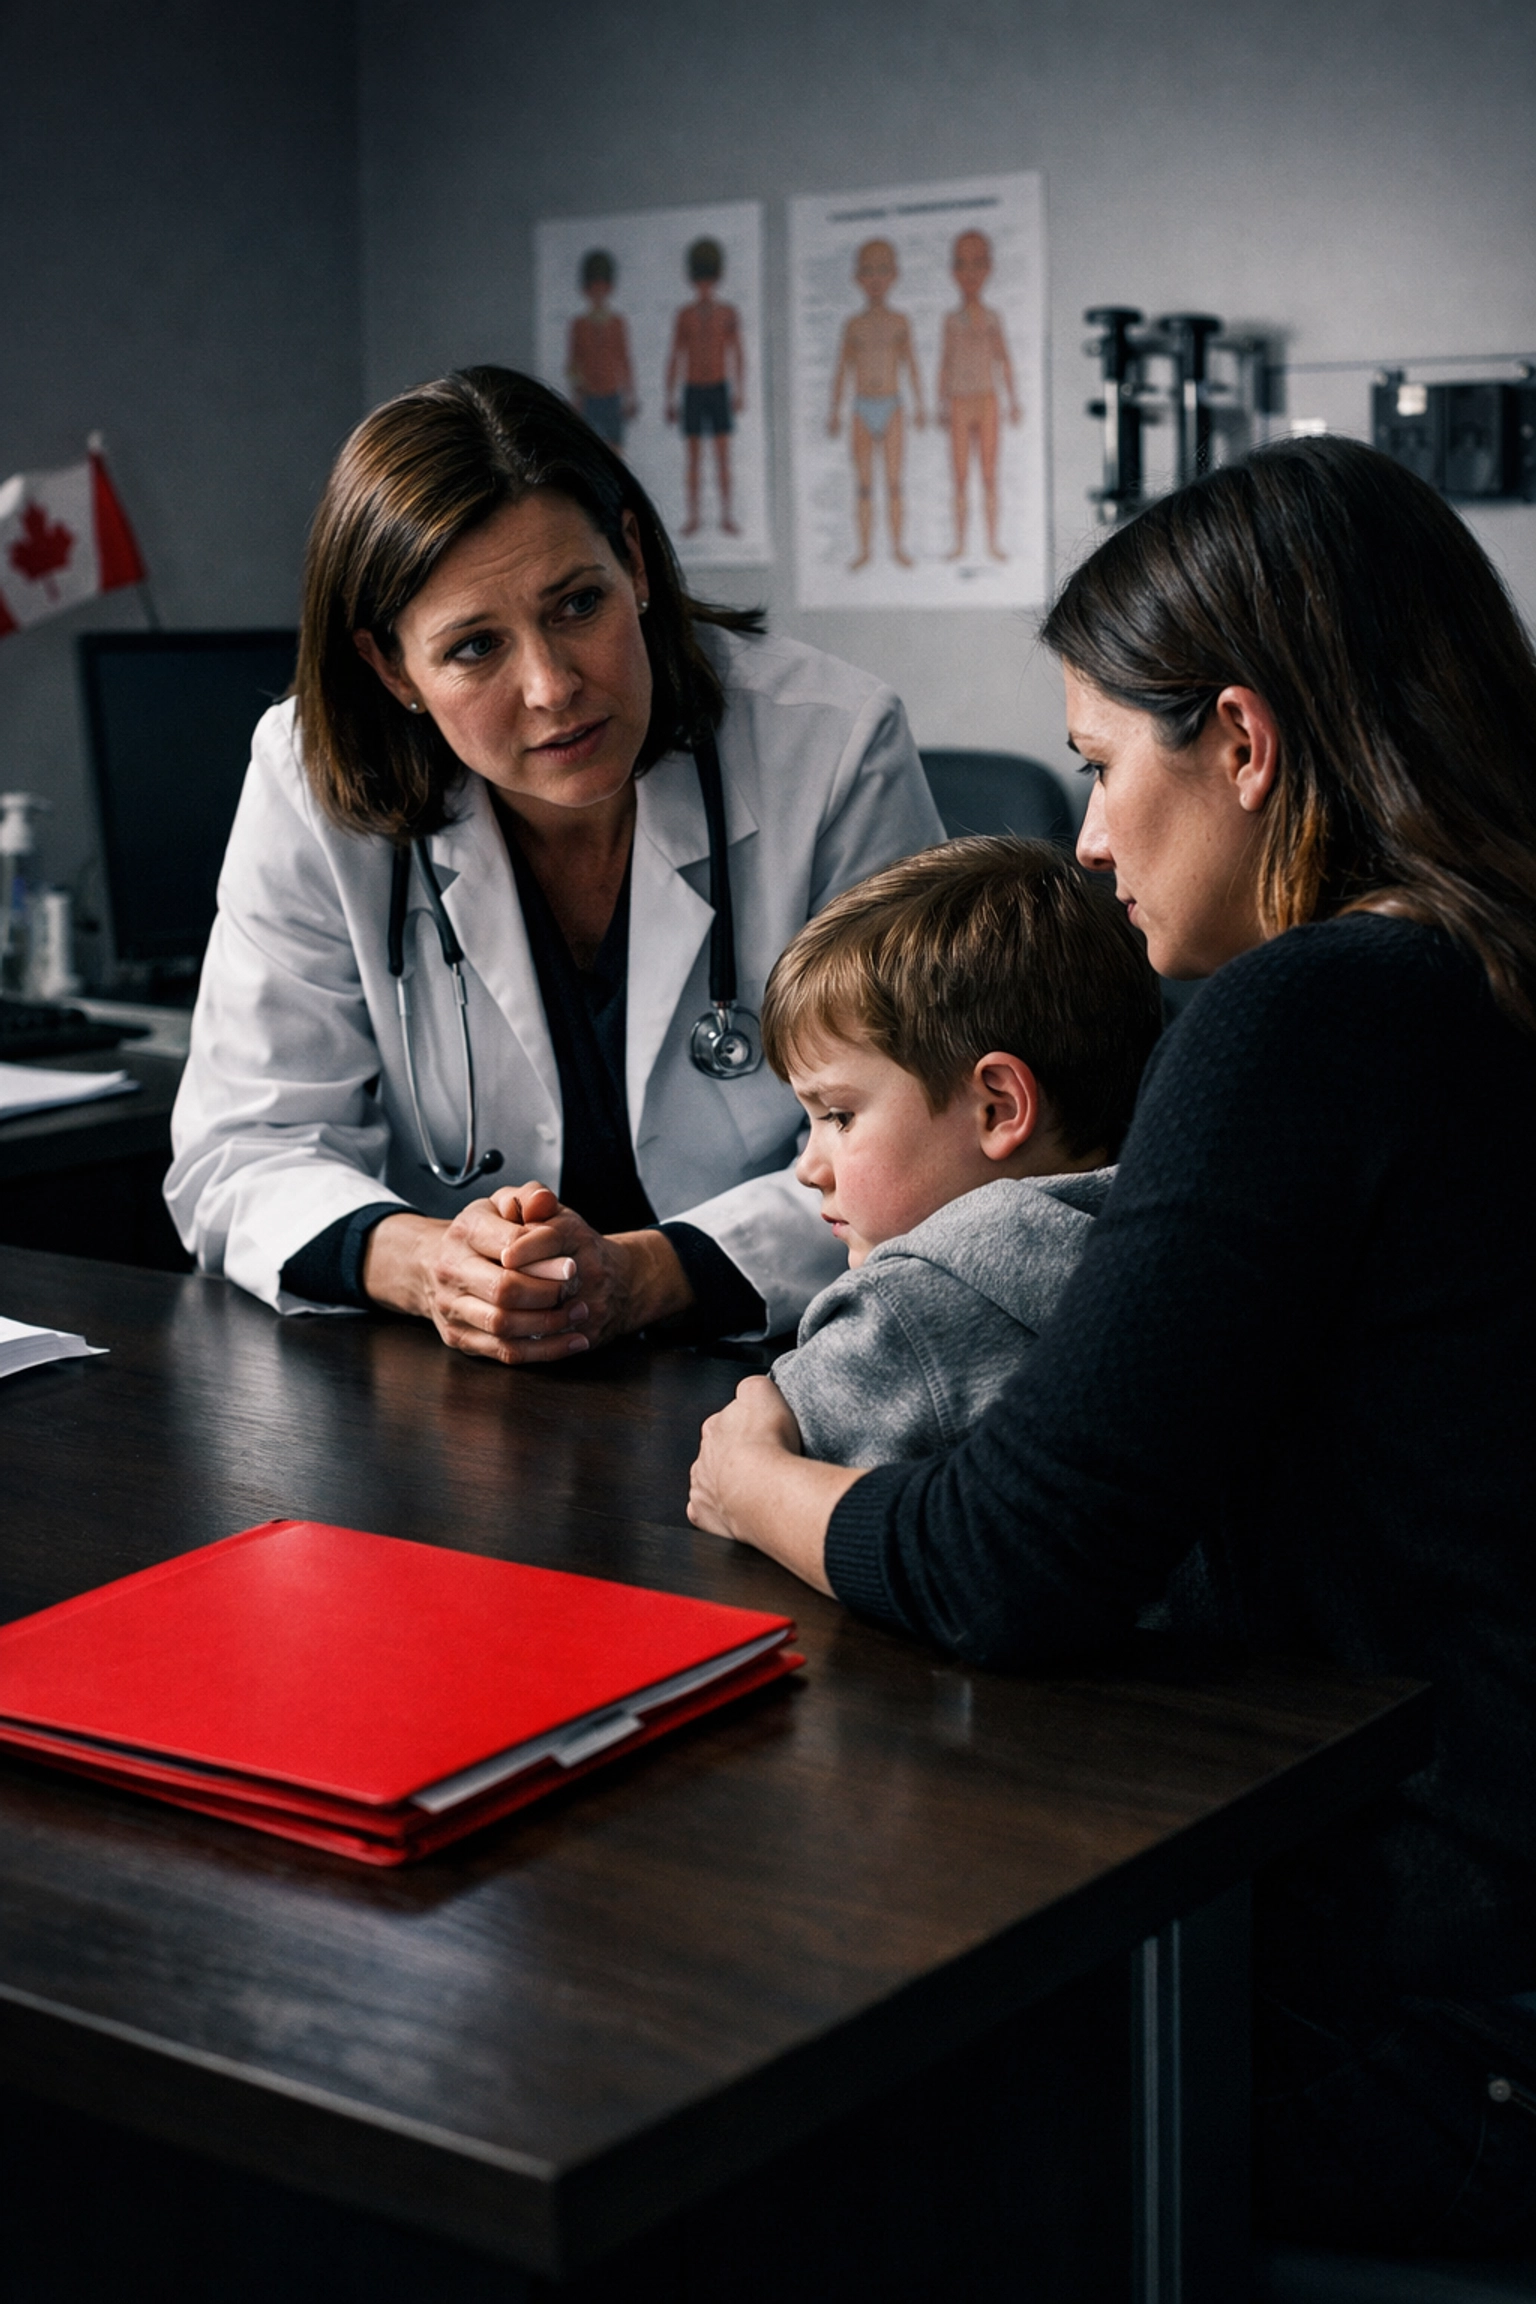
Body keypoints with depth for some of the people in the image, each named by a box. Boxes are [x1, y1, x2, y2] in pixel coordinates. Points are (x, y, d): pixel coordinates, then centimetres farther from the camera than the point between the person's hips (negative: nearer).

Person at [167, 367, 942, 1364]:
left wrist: (641, 1277, -27)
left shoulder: (835, 749, -11)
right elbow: (242, 1151, -3)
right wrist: (423, 1264, -24)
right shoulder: (310, 782, -6)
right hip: (452, 1410, 2)